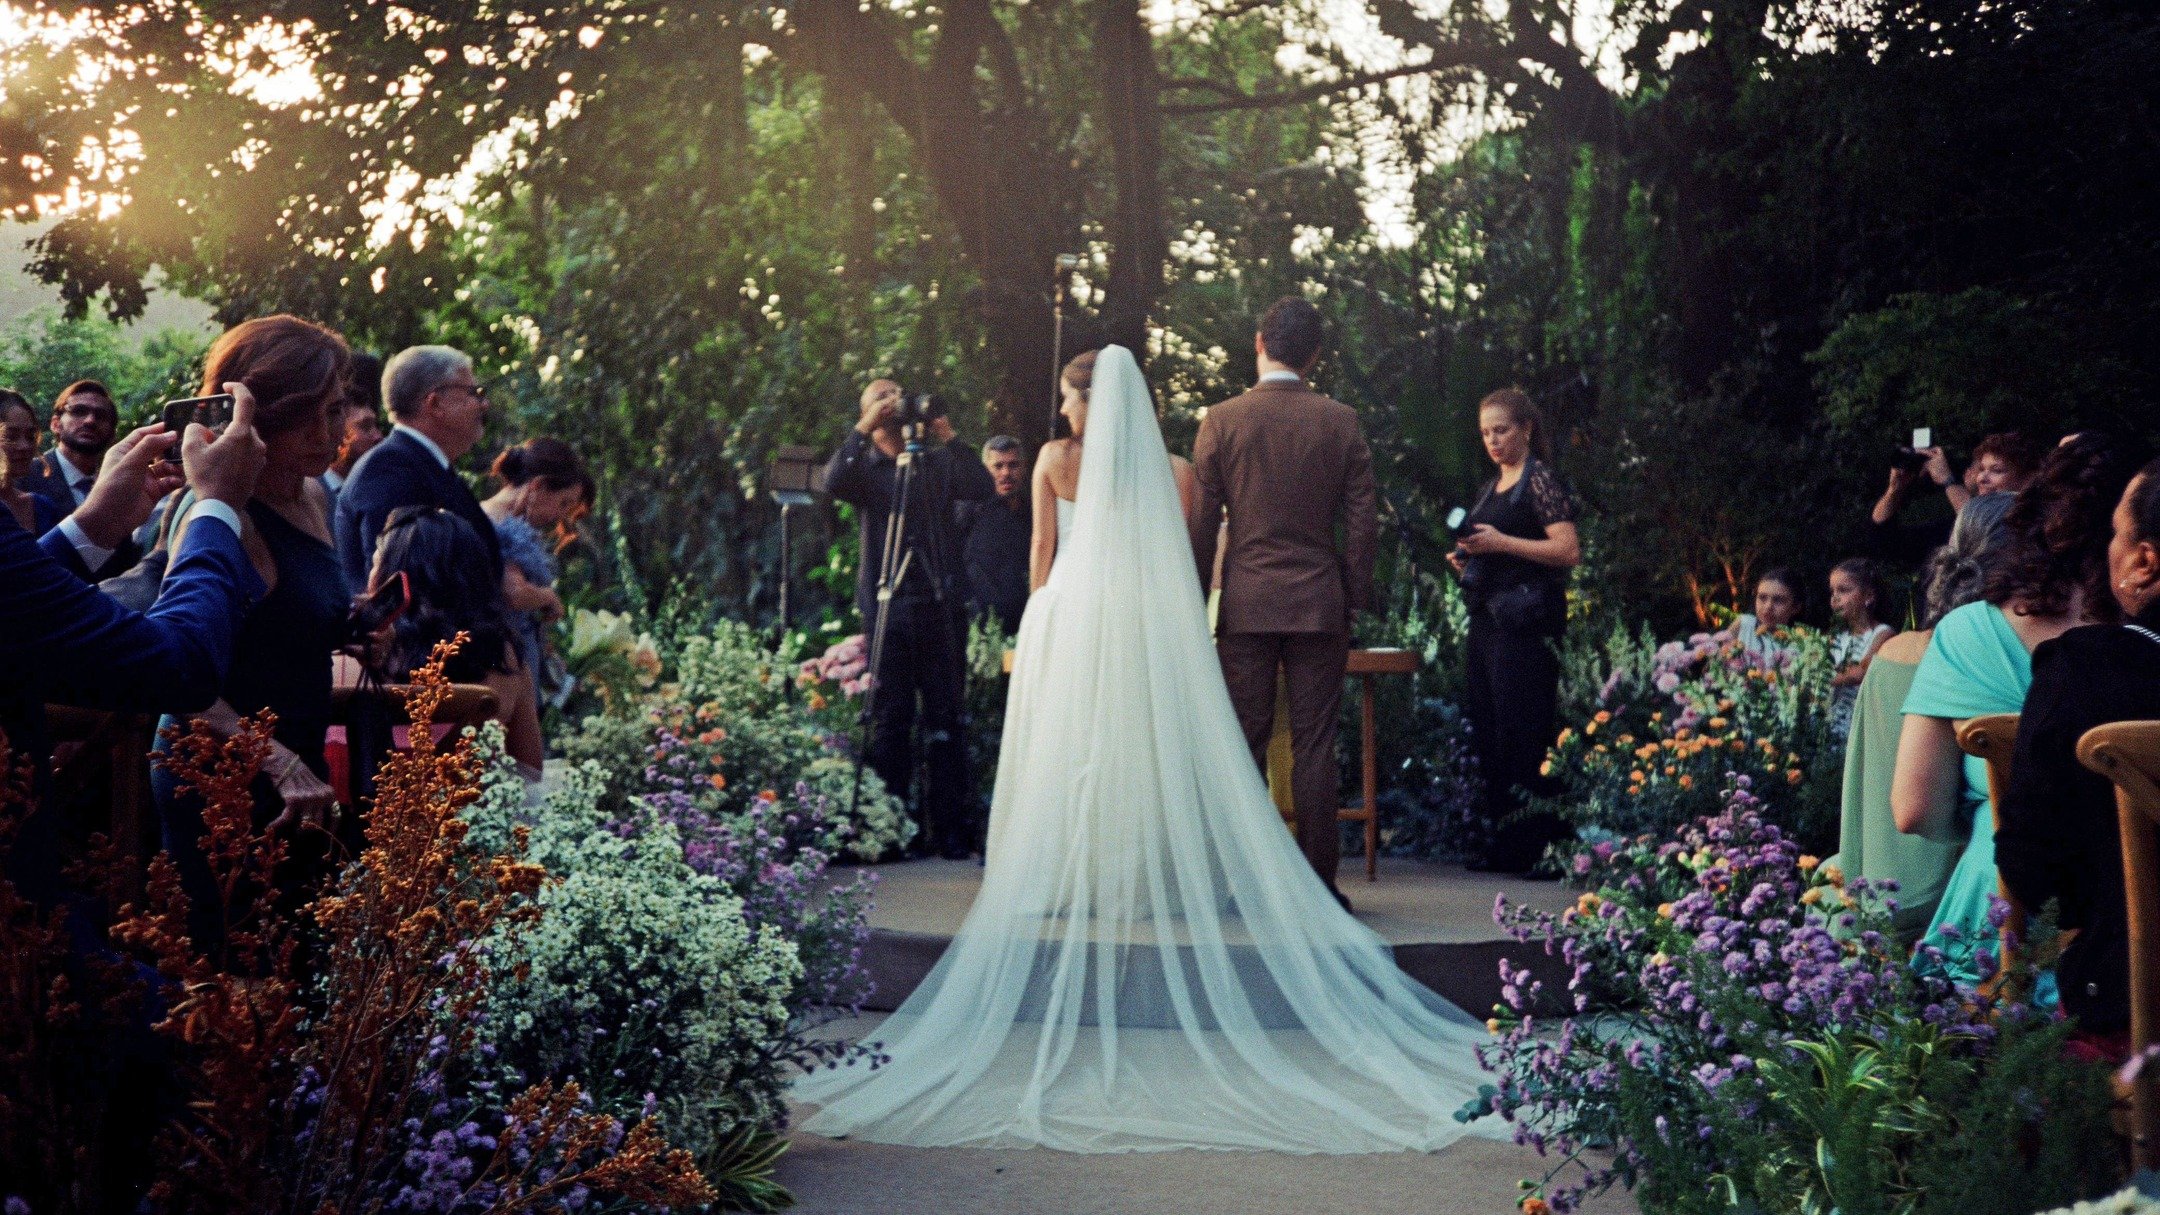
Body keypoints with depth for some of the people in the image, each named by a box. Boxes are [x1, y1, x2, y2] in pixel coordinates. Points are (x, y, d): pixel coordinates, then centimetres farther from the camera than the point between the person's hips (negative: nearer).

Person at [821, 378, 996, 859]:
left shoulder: (940, 462, 14)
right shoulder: (865, 467, 10)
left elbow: (983, 489, -3)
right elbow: (833, 484, -11)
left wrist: (948, 438, -6)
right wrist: (862, 430, -13)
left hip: (941, 604, 1)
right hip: (888, 606, -1)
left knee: (946, 719, 0)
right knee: (890, 719, 0)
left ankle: (949, 827, 2)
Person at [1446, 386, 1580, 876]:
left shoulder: (1541, 481, -6)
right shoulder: (1491, 488, 19)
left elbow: (1569, 550, -16)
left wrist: (1501, 544, -20)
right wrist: (1467, 560, 8)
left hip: (1525, 622, -9)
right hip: (1487, 617, 9)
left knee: (1523, 732, -10)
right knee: (1487, 731, 8)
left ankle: (1539, 844, -5)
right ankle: (1504, 839, 15)